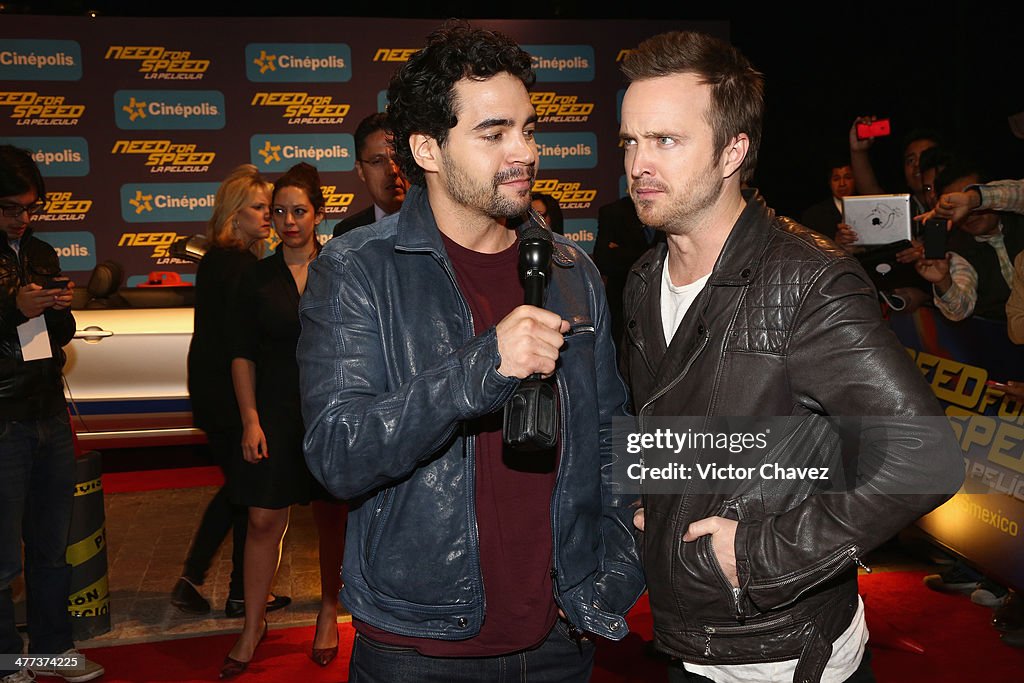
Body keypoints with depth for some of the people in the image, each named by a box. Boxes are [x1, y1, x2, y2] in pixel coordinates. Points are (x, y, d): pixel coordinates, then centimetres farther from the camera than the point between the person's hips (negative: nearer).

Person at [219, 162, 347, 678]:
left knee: (331, 516, 10)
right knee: (264, 518, 0)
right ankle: (252, 626, 15)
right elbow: (243, 355, 2)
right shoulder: (257, 279, 3)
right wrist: (251, 419, -6)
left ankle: (329, 612, 29)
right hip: (275, 413, 0)